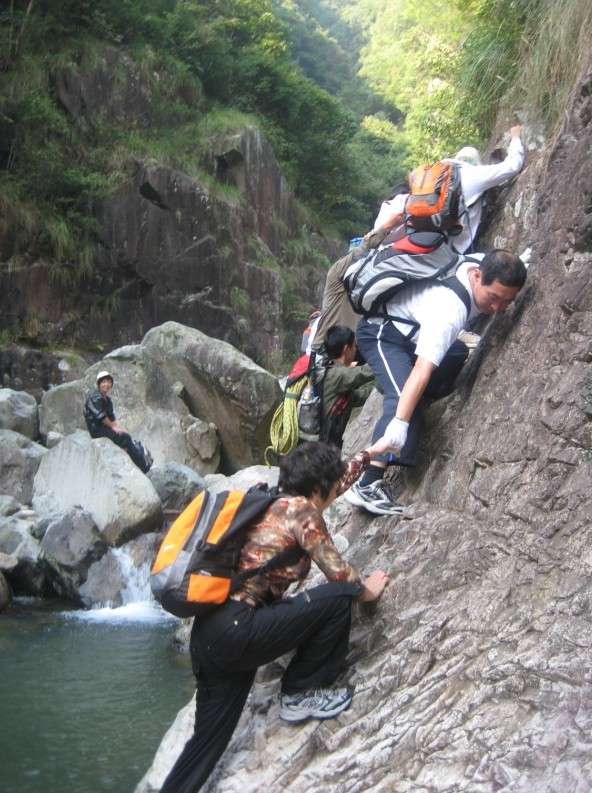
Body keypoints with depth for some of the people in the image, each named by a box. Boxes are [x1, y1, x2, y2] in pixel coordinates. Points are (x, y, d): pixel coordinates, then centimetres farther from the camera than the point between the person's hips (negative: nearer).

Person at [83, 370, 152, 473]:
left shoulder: (107, 400, 16)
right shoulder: (96, 397, -12)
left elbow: (111, 418, 16)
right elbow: (100, 416, -17)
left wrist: (117, 427, 0)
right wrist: (113, 427, -11)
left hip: (104, 427, 9)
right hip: (96, 429, -9)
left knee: (127, 437, -6)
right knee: (125, 438, -19)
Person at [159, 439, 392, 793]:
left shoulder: (274, 501, 19)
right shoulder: (302, 511, -5)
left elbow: (334, 482, 37)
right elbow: (339, 573, -2)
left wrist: (369, 453, 49)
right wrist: (367, 590, 19)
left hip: (207, 636, 9)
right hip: (235, 633, -9)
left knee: (209, 738, 15)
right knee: (337, 598, -4)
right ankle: (301, 694, 9)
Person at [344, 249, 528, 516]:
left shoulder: (485, 265, -15)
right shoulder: (449, 309, -38)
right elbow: (422, 371, -45)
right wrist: (400, 422, -49)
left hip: (412, 330, 10)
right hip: (382, 333, -10)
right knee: (403, 399, -26)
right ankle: (367, 485, -28)